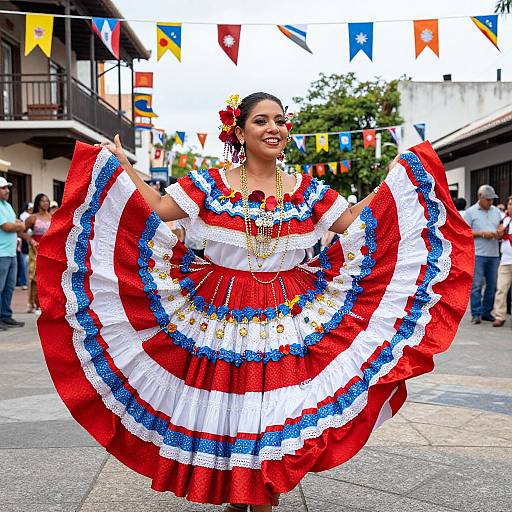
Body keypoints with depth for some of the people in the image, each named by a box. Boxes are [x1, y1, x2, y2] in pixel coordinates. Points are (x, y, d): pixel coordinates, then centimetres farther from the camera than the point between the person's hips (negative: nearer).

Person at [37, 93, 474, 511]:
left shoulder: (306, 189, 6)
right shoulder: (209, 184, 0)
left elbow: (354, 224, 5)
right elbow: (158, 210, -5)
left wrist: (400, 176, 2)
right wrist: (120, 164, -9)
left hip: (287, 317, 1)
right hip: (220, 314, -1)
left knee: (274, 406, 3)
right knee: (225, 402, 3)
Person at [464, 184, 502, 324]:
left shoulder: (496, 211, 16)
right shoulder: (470, 212, 1)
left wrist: (499, 233, -1)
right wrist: (482, 234, -13)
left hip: (494, 254, 5)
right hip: (477, 254, -5)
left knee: (492, 285, 6)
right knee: (476, 285, -6)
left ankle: (487, 312, 16)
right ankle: (476, 314, -1)